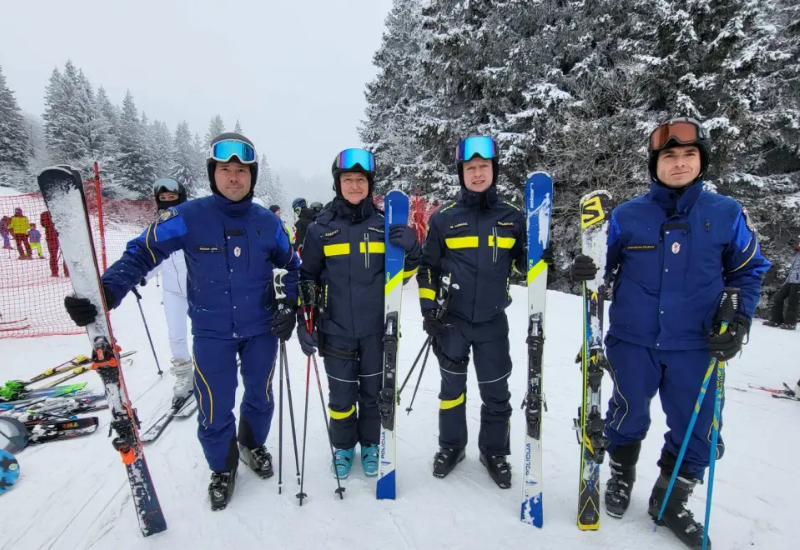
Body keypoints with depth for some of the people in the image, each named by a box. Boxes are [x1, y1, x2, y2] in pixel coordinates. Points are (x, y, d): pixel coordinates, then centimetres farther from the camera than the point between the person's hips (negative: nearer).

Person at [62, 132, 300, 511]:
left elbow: (292, 266, 8)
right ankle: (222, 467, 35)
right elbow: (142, 253, -11)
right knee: (215, 409, 5)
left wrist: (291, 308, -3)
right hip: (212, 333, -2)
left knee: (260, 396, 18)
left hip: (262, 329, 3)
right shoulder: (188, 217, -12)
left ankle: (253, 444, 48)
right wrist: (105, 292, -26)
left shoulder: (267, 222, -5)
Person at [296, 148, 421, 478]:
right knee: (341, 395, 11)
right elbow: (307, 277, 6)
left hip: (376, 329, 1)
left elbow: (401, 274, 5)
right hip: (336, 331, 0)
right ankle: (343, 448, 36)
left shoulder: (385, 224, 1)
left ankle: (370, 446, 37)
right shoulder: (321, 228, -1)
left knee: (373, 392, 15)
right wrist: (305, 322, 0)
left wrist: (411, 251, -15)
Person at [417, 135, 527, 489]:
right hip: (452, 321, 0)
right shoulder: (444, 219, -1)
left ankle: (494, 451, 32)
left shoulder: (512, 219, 2)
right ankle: (451, 446, 34)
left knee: (496, 392, 10)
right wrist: (429, 310, -3)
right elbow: (428, 267, 3)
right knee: (452, 387, 13)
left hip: (493, 322, 1)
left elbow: (526, 264, 9)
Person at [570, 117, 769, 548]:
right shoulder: (627, 215, -3)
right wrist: (588, 270, -19)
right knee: (628, 417, 14)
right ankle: (621, 477, 44)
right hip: (633, 341, -1)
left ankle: (670, 501, 38)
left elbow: (749, 271, 10)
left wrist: (739, 321, -3)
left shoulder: (727, 213, -1)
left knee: (696, 430, 12)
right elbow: (608, 268, 4)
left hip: (696, 346, 2)